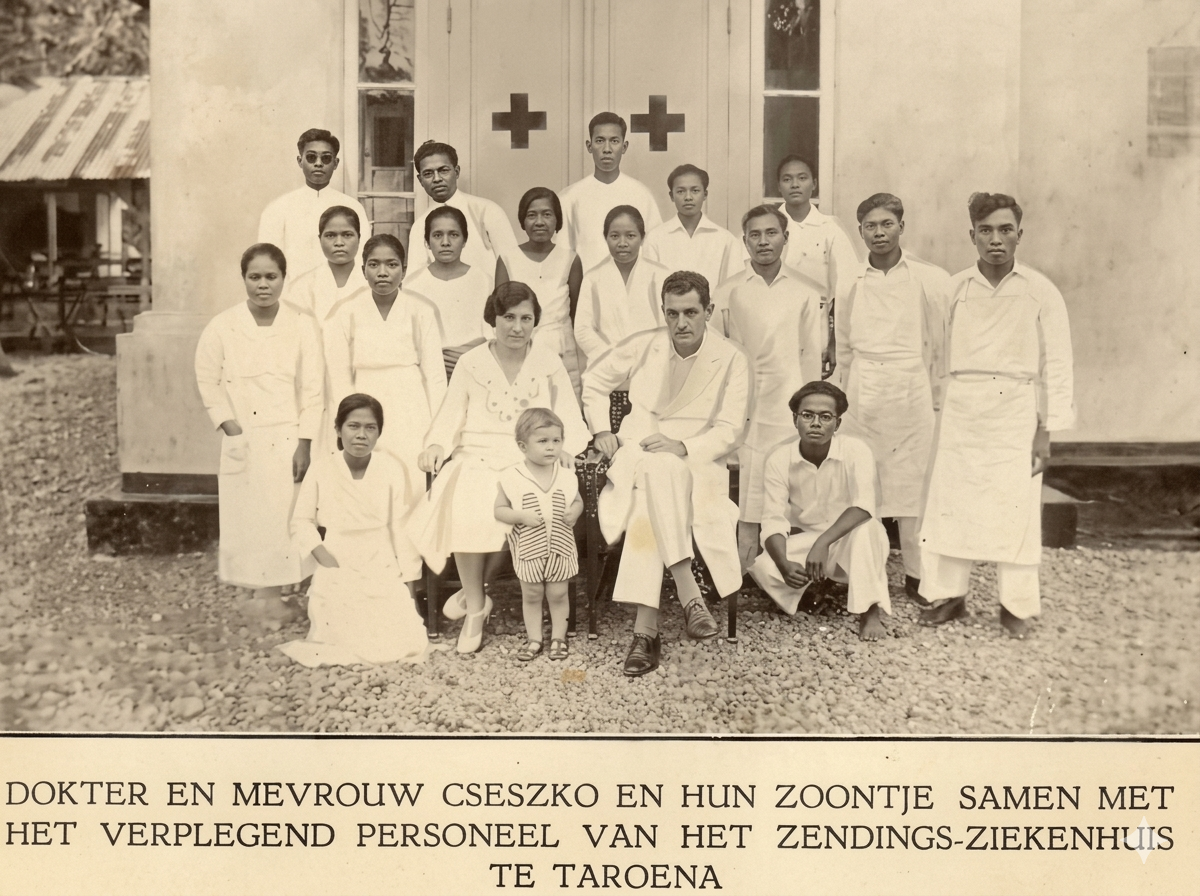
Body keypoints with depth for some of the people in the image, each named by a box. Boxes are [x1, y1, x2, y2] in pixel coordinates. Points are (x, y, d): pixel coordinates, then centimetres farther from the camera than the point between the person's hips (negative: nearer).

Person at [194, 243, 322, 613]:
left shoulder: (302, 326, -1)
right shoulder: (222, 327, -1)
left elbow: (313, 389, -1)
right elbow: (207, 380, 6)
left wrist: (304, 443, -5)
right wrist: (228, 424, -4)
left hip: (288, 440, 0)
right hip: (243, 441, 0)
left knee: (284, 517, 1)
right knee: (247, 519, 1)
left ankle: (271, 592, 13)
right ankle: (259, 592, 11)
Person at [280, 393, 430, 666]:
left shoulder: (393, 470, -8)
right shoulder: (322, 469, -5)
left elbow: (402, 530, -3)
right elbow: (301, 522, 4)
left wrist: (408, 587, 0)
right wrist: (323, 556, -10)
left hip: (383, 574, 0)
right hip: (337, 573, 0)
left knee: (406, 643, -13)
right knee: (342, 642, -13)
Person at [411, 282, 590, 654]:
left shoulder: (549, 363, 11)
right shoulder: (471, 363, 11)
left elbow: (568, 418, 10)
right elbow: (451, 414, 11)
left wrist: (565, 447, -11)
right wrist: (436, 444, -8)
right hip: (478, 458, 1)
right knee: (468, 510, -31)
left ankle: (472, 593, -8)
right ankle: (476, 607, -14)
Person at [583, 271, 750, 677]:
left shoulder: (731, 360, -2)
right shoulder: (642, 346, 4)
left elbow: (731, 429, -5)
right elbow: (594, 379, 19)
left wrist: (683, 447, -21)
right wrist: (602, 431, 7)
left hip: (697, 462, -1)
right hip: (638, 455, 1)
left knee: (650, 504, -36)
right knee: (658, 471, -38)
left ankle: (645, 630, -36)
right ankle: (688, 594, -38)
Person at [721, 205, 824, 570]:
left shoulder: (805, 292, 8)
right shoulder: (730, 291, 5)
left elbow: (811, 353, 10)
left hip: (788, 402, 1)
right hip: (743, 400, 0)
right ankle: (744, 574, -1)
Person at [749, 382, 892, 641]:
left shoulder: (856, 451, -17)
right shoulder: (779, 460, -11)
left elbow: (864, 506, -30)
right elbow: (773, 520, -15)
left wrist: (823, 542, -42)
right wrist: (784, 564, -34)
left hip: (850, 543, -2)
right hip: (805, 544, 2)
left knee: (866, 528, -36)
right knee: (763, 568, -26)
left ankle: (870, 611, -19)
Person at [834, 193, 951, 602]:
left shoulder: (929, 280, 3)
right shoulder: (851, 281, 9)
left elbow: (941, 344, 7)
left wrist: (937, 397, 5)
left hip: (911, 392, -1)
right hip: (861, 395, 2)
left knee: (911, 486, -1)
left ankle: (917, 575, 9)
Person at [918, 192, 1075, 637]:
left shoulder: (1041, 292, -2)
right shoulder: (955, 288, 3)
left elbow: (1056, 363, 0)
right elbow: (940, 353, 5)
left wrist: (1046, 430, -3)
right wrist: (938, 407, 2)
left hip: (1015, 410, -2)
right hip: (961, 408, 2)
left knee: (1015, 508, 1)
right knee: (949, 502, 3)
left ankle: (1016, 605, 15)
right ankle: (950, 595, 17)